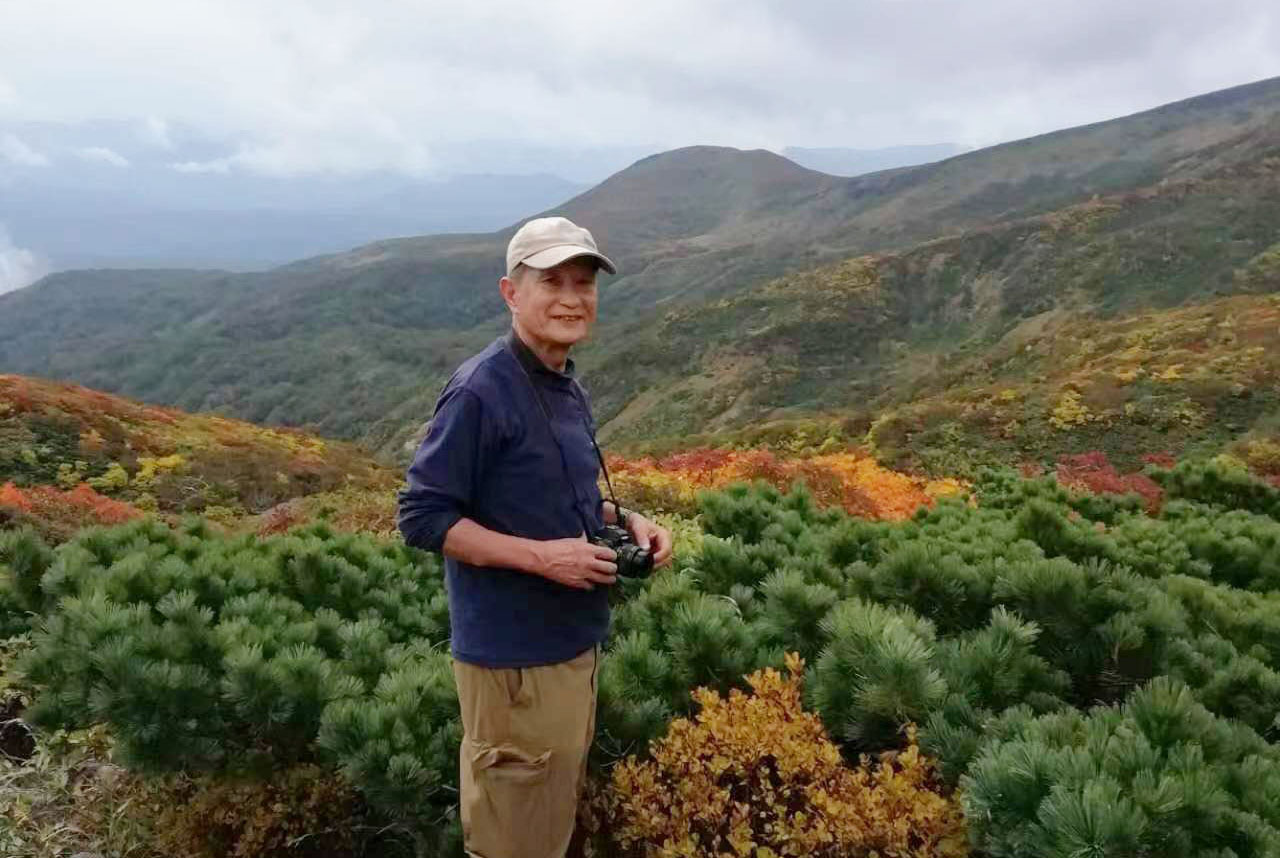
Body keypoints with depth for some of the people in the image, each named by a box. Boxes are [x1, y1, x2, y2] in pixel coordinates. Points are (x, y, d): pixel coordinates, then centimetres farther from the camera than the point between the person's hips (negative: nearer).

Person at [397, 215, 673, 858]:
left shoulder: (567, 388, 8)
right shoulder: (479, 390, -19)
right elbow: (421, 517, -19)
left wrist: (627, 521, 0)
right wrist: (539, 556, -25)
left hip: (573, 641, 9)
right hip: (514, 656, -9)